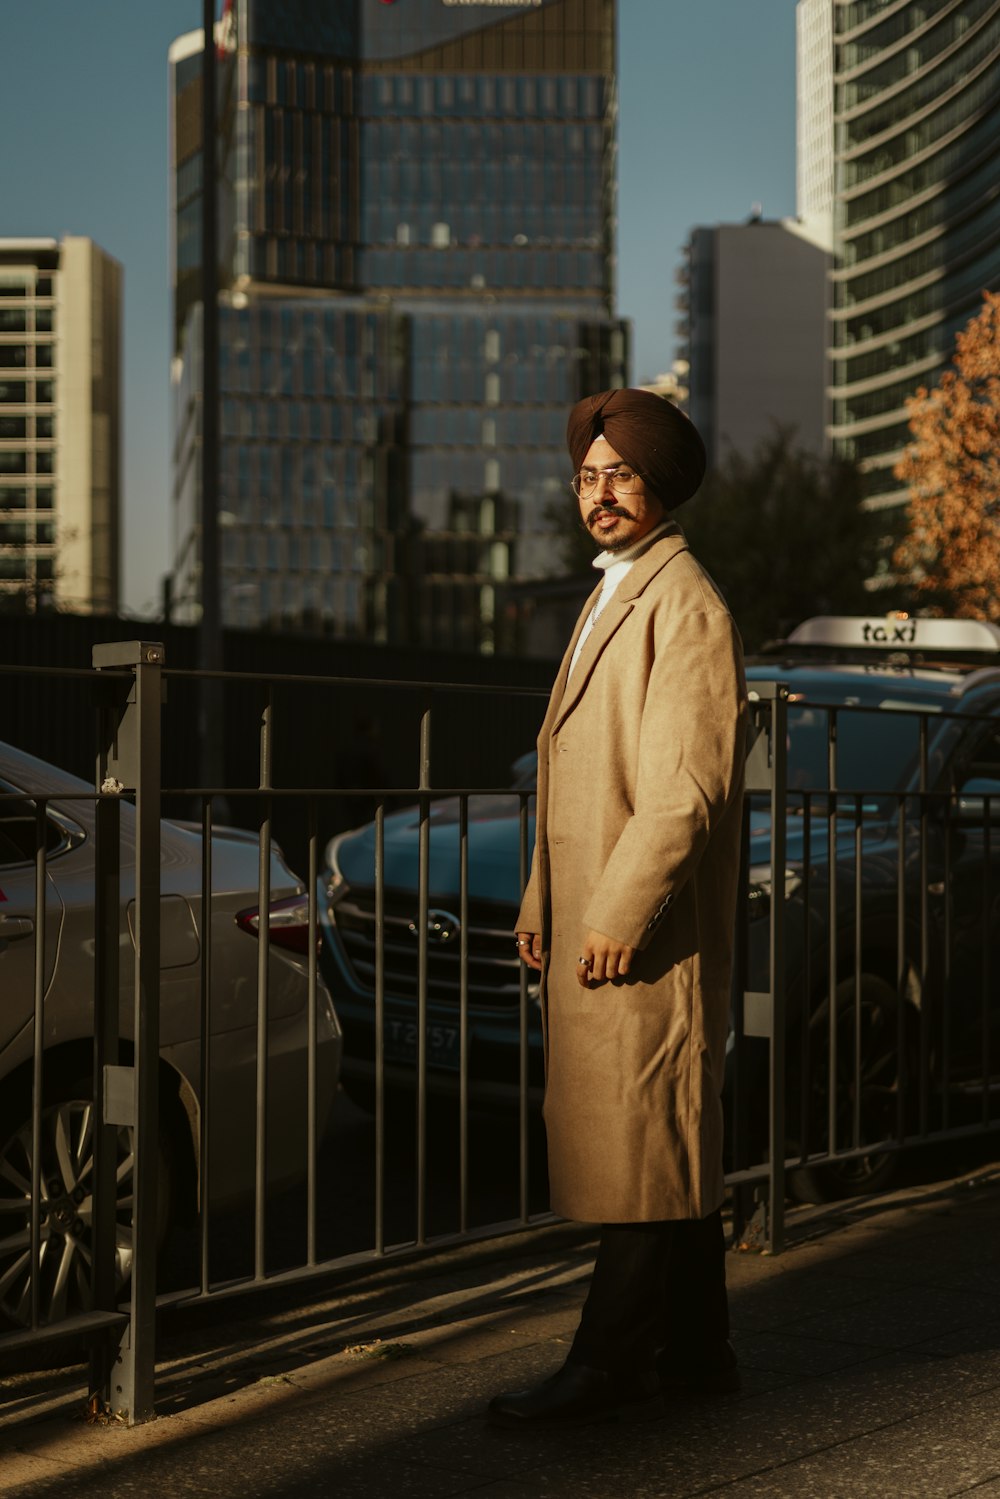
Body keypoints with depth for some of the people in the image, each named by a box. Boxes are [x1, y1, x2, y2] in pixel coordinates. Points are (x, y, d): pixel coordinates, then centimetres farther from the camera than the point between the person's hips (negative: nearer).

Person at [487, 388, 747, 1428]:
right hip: (590, 925, 10)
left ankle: (609, 1363, 0)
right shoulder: (611, 599, 20)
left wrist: (617, 916, -20)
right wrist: (543, 906, 17)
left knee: (638, 1141, -5)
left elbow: (686, 786, -19)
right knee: (666, 1146, 13)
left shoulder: (685, 606, -11)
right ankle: (694, 1350, 20)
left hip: (645, 934, -10)